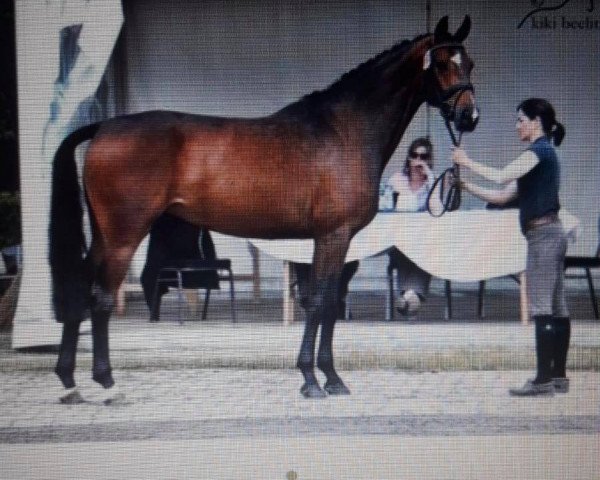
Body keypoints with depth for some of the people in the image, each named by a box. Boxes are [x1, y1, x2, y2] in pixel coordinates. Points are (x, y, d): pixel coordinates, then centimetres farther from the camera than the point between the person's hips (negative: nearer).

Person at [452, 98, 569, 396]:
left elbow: (501, 177, -22)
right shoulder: (544, 153, 20)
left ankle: (544, 380, -9)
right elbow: (503, 196, 17)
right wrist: (466, 187, 9)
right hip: (551, 235, 10)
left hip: (543, 235, -10)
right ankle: (558, 376, 14)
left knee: (541, 308, -9)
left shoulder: (539, 151, -10)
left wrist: (467, 162, -10)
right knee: (555, 308, 10)